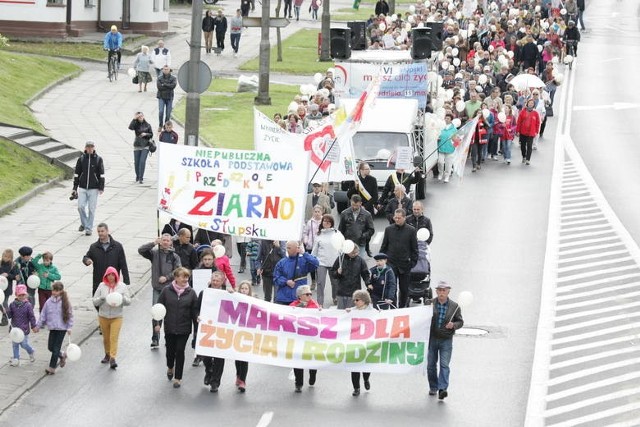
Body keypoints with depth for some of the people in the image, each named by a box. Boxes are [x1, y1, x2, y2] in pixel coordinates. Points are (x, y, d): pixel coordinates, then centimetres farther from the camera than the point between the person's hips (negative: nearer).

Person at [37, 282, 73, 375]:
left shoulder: (65, 302, -9)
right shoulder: (49, 302, -1)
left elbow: (70, 315, -4)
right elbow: (43, 315, 7)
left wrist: (69, 328, -8)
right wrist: (38, 326, 8)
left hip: (62, 328, -4)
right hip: (52, 328, 4)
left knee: (56, 348, -2)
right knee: (50, 347, 8)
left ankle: (52, 367, 7)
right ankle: (62, 356, 37)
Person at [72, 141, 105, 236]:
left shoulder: (98, 159, 1)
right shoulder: (81, 159, 4)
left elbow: (101, 175, 2)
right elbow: (76, 174, 7)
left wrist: (101, 188, -5)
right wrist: (75, 188, 4)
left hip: (93, 188, -1)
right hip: (82, 188, 1)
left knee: (91, 209, 1)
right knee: (81, 206, -6)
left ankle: (89, 228, 10)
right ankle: (84, 223, 18)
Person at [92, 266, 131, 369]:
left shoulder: (122, 286, -1)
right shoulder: (102, 286, -1)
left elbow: (128, 301, 1)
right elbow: (94, 302, 0)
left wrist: (122, 298, -20)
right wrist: (101, 299, -21)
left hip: (116, 317, -2)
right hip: (103, 317, 2)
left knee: (114, 338, -10)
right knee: (106, 338, 13)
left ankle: (112, 358, -11)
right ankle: (107, 355, 33)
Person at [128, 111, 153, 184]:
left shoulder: (147, 125, 2)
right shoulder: (136, 124, 1)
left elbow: (151, 134, 7)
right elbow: (130, 127, -20)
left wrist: (146, 134, -12)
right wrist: (134, 119, -21)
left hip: (145, 146, -2)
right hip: (137, 146, 2)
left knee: (142, 161, -13)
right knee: (136, 162, 6)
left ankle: (141, 178, -11)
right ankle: (137, 176, 27)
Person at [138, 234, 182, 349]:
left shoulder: (174, 256, 4)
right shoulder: (154, 253, 4)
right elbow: (141, 250, -7)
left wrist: (167, 277, -14)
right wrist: (154, 243, -15)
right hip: (157, 288, 0)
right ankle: (155, 339, -2)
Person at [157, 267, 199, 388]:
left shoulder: (191, 292, -2)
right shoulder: (166, 290, -4)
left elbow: (194, 310, 2)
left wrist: (197, 318, -18)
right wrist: (157, 323, -5)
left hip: (184, 328, -1)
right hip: (169, 327, 1)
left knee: (180, 351, 0)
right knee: (170, 350, 14)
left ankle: (178, 378, 10)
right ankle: (170, 368, 45)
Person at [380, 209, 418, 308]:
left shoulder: (411, 230, -2)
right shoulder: (388, 229, 4)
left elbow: (414, 248, 2)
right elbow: (384, 246, 10)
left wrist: (413, 262, -4)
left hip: (405, 264, -1)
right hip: (391, 263, 1)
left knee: (404, 289, 7)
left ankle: (402, 307, 22)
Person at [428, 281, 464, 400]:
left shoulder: (454, 306, -1)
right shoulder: (430, 304, -2)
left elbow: (460, 321, 6)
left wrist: (453, 325, -15)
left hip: (446, 340, -2)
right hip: (432, 338, 2)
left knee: (444, 365, -10)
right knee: (431, 364, 9)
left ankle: (442, 389, -16)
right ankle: (433, 388, 24)